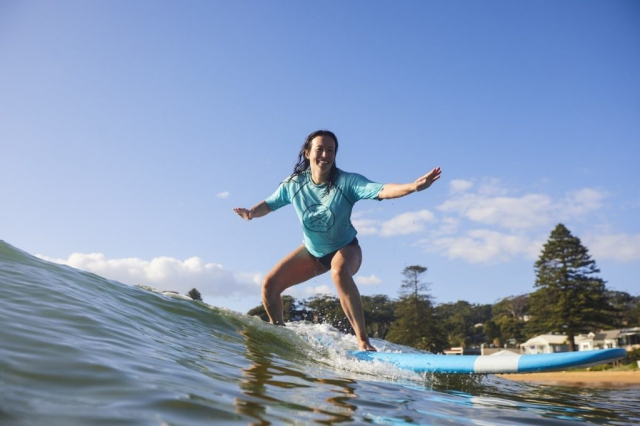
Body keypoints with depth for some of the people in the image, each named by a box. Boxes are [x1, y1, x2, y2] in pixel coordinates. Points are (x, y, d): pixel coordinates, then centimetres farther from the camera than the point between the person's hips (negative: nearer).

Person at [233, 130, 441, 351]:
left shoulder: (347, 181, -24)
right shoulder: (293, 184, -14)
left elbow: (381, 190, -37)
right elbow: (269, 204, -2)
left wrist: (413, 186, -54)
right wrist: (251, 213, -23)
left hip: (344, 248, -4)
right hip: (312, 250, 4)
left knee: (339, 272, -40)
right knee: (269, 285, -5)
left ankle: (363, 340, -34)